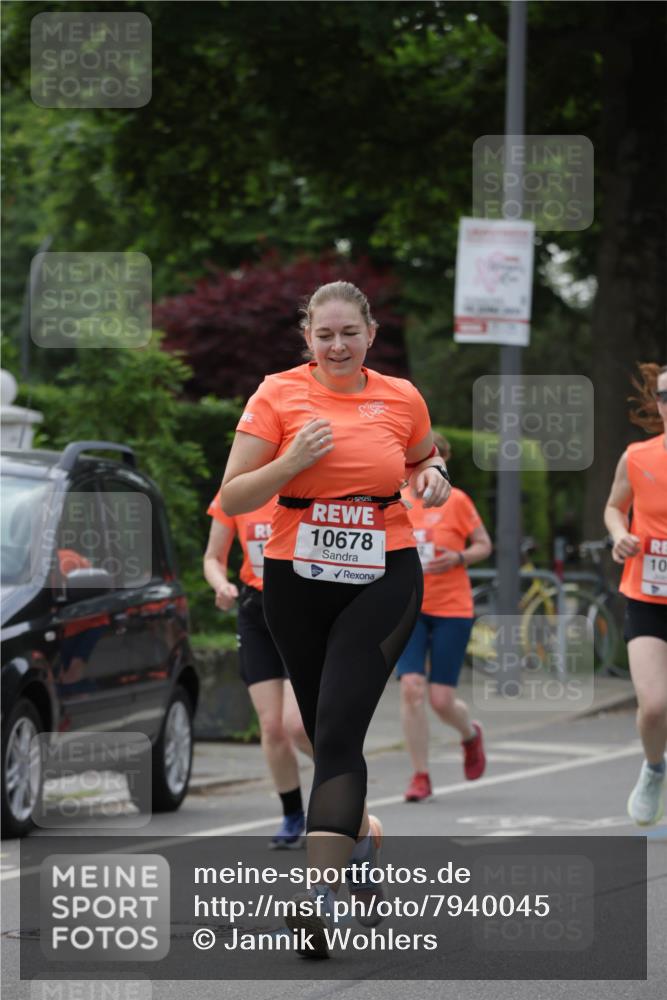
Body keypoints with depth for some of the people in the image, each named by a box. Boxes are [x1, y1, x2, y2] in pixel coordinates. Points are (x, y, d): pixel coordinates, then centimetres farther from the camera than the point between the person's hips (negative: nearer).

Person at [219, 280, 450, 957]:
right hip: (296, 583, 2)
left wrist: (433, 476, 0)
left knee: (338, 732, -16)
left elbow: (425, 459, 23)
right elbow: (231, 498, -5)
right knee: (325, 732, 13)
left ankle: (321, 898, -23)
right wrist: (292, 462, -20)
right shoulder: (279, 394, -3)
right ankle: (362, 836, 43)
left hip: (383, 580, -2)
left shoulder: (402, 399, 2)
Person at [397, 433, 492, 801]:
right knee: (411, 687, -15)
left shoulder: (456, 501, -5)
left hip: (451, 609, -2)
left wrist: (458, 558, -16)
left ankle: (471, 734, 33)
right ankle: (420, 776, -4)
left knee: (441, 699, -4)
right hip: (408, 608, 2)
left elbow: (484, 545, 2)